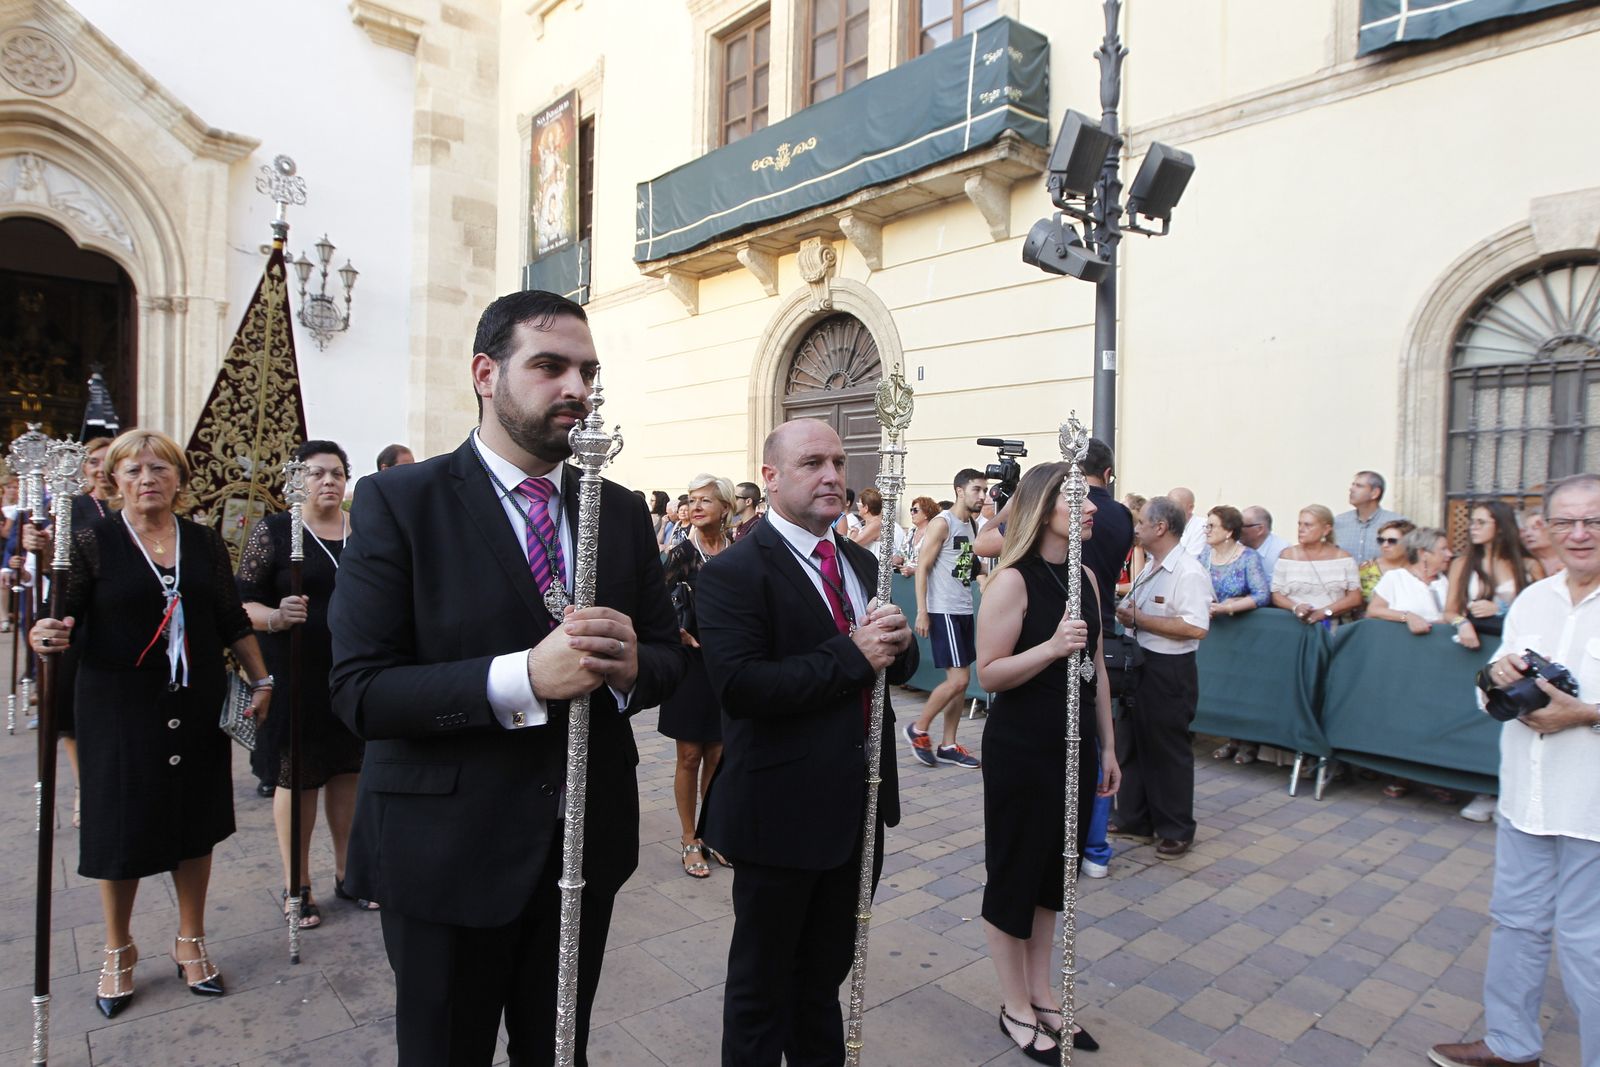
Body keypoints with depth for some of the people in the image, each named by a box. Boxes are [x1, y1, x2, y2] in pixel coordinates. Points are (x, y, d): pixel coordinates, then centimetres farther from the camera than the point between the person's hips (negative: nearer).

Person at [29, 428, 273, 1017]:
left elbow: (232, 621, 7)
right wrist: (45, 637, -32)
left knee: (195, 819, 11)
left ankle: (191, 941, 31)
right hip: (119, 709, -2)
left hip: (197, 707, 3)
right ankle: (118, 951, 32)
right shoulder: (92, 541, -6)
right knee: (122, 828, 8)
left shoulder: (204, 542, 2)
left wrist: (261, 680, 7)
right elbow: (63, 619, -10)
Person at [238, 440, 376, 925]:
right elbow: (243, 601, -6)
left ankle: (346, 872, 28)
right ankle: (297, 883, 23)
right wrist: (276, 617, -25)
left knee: (348, 770, 13)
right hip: (296, 672, -3)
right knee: (296, 776, 7)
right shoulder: (273, 530, -4)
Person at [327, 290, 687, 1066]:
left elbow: (670, 657, 3)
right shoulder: (398, 503, -11)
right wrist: (521, 677, -30)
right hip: (447, 854, -3)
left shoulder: (621, 511, 2)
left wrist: (630, 664, -21)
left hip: (588, 845, 4)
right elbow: (358, 690, -17)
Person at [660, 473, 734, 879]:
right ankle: (689, 840, 22)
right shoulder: (682, 553, -7)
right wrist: (683, 636, -27)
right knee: (690, 756, 8)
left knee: (717, 755, 13)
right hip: (692, 663, -3)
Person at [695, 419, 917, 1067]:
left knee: (827, 968, 27)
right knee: (763, 979, 16)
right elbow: (739, 685, -28)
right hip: (783, 813, -7)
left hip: (859, 809, 7)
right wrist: (850, 654, -27)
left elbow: (897, 667, 10)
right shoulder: (734, 572, -17)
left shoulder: (861, 564, 7)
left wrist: (896, 643, -13)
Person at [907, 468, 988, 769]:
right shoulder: (942, 523, -10)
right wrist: (922, 611, -19)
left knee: (961, 681, 9)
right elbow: (922, 567, -14)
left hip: (964, 611, 9)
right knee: (957, 680, -10)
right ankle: (918, 728, 9)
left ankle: (948, 745, 18)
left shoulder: (972, 525, 14)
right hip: (943, 611, -8)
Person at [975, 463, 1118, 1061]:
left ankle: (1041, 993, 36)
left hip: (1075, 745, 7)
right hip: (1021, 749, -7)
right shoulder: (1013, 580, -16)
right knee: (1014, 875, 9)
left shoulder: (1085, 576, 6)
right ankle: (1015, 1008, 27)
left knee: (1054, 870, 18)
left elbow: (1097, 668, 12)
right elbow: (988, 674, -17)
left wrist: (1107, 747, 14)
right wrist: (1052, 646, -29)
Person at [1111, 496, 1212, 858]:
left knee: (1168, 750, 4)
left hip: (1169, 671, -9)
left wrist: (1140, 619, -21)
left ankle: (1176, 831, 20)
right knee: (1131, 745, 15)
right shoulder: (1149, 568, 11)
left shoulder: (1188, 572, -17)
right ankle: (1134, 820, 29)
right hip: (1140, 664, 9)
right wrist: (1126, 614, -3)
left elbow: (1195, 627, -26)